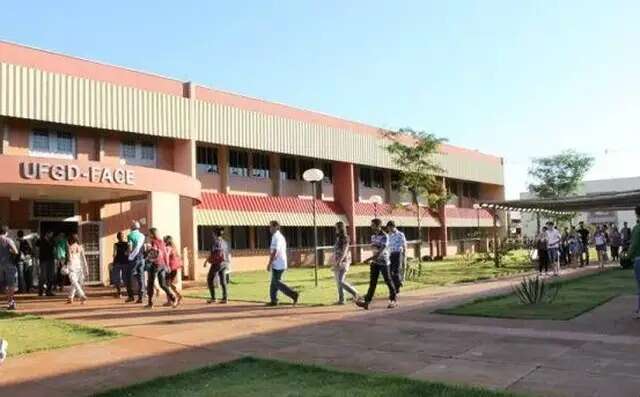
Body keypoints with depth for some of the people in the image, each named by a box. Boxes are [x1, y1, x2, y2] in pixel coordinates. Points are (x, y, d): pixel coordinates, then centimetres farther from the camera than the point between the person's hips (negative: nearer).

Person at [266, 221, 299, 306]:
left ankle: (293, 294, -10)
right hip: (281, 264, 10)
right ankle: (273, 300, 14)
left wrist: (269, 264, -20)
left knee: (276, 283, -6)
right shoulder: (281, 236, 16)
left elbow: (274, 252, -22)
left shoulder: (276, 237, -15)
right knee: (274, 282, 12)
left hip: (278, 265, -10)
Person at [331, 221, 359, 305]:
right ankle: (341, 299, 14)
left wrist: (339, 262, -27)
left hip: (343, 262, -8)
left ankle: (355, 294, -5)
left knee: (341, 281, -15)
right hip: (337, 263, 8)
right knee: (338, 282, 9)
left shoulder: (345, 238, -10)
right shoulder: (338, 238, 13)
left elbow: (344, 252, -18)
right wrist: (334, 263, 18)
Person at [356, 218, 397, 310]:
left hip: (383, 262, -6)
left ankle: (393, 300, 19)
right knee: (372, 282, 1)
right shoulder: (373, 236, 9)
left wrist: (370, 259, -28)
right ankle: (367, 302, -5)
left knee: (388, 281, 4)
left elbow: (380, 251, -23)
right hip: (374, 262, 6)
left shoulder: (384, 237, -15)